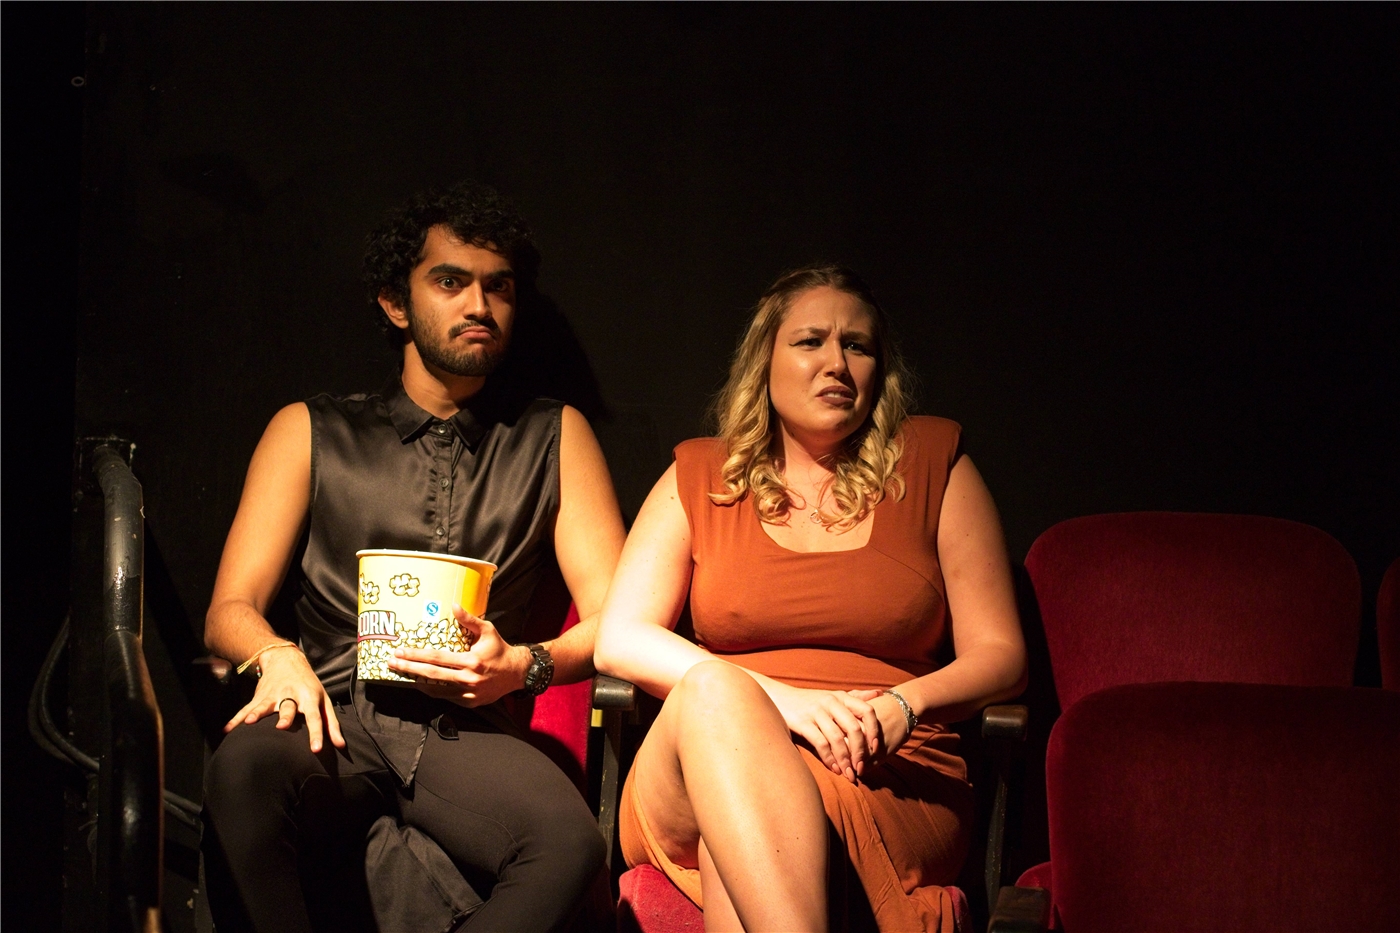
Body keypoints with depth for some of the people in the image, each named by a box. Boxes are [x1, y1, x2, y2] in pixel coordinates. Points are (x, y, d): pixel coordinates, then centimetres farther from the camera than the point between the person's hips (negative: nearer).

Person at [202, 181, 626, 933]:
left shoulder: (554, 438, 19)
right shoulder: (308, 433, 18)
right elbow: (230, 609, 11)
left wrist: (522, 666, -11)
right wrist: (277, 658, -14)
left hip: (463, 730, 1)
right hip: (337, 718, 0)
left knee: (570, 843, -34)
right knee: (245, 766, -37)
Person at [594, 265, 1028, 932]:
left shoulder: (932, 462, 14)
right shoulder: (701, 475, 15)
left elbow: (1001, 656, 9)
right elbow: (618, 639, 3)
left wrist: (904, 703, -14)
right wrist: (773, 696, -14)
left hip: (893, 789, -2)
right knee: (714, 690, -37)